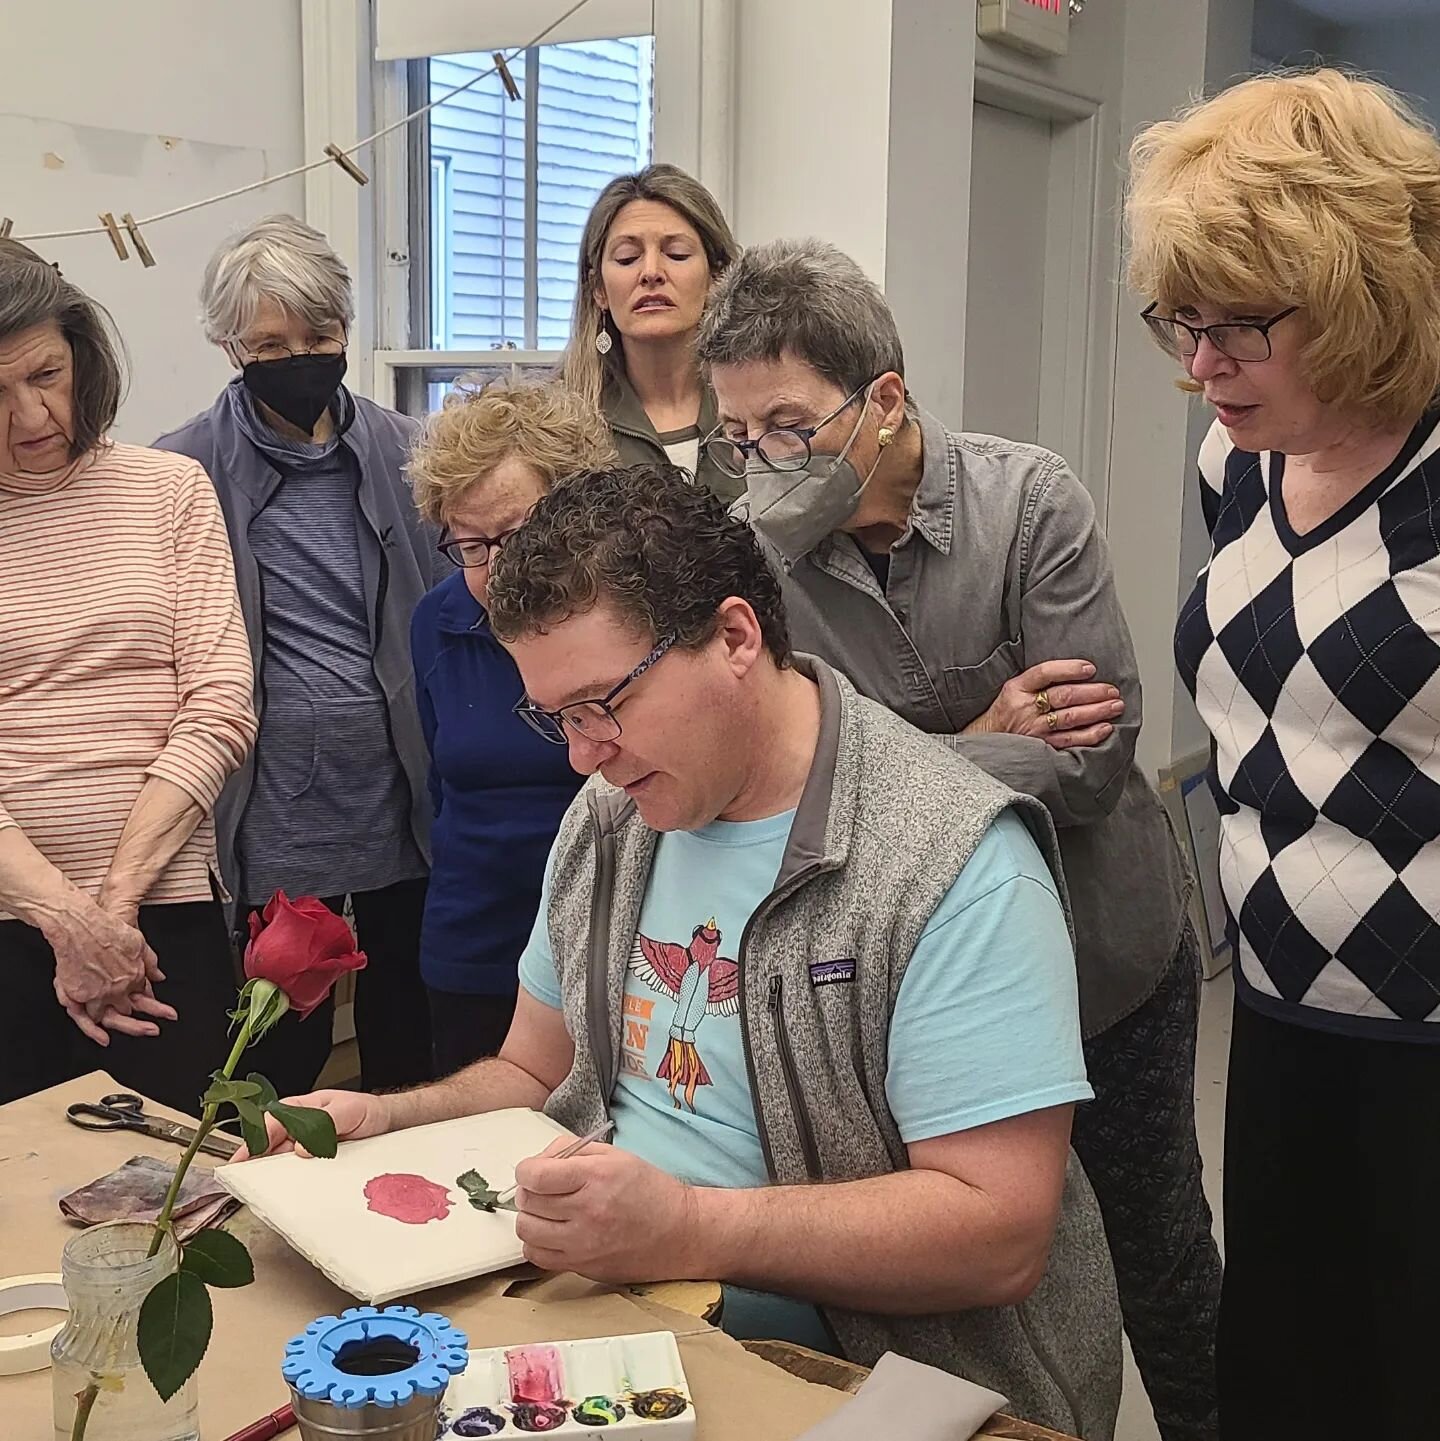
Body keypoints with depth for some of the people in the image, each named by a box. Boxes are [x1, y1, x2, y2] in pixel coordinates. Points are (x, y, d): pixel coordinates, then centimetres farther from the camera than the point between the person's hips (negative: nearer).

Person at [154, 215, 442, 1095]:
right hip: (278, 817, -2)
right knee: (282, 1067, 11)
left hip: (407, 810, 3)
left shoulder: (408, 453, 2)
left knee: (410, 1056, 18)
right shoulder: (187, 472, -6)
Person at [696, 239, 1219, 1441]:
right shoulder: (766, 553, -12)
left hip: (1107, 950, -1)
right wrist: (978, 742, -21)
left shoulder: (1030, 502, -18)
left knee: (1156, 1241, 17)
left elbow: (1093, 764, -24)